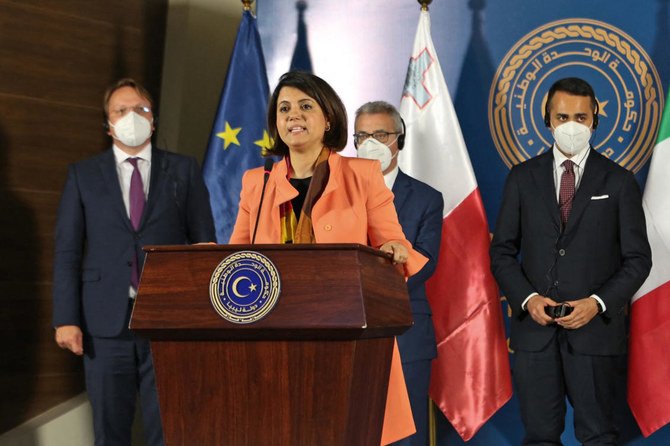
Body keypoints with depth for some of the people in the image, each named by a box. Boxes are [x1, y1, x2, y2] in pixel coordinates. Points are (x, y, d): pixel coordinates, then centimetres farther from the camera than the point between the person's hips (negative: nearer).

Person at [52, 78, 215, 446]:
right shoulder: (83, 175, 8)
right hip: (107, 320, 1)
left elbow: (204, 243, 7)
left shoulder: (183, 170, 8)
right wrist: (66, 319, -4)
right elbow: (67, 252, 5)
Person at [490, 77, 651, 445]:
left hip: (596, 327, -1)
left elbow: (638, 258, 2)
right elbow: (502, 250, 9)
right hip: (534, 327, 2)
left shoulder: (618, 181, 3)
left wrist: (597, 303, -12)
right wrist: (527, 298, -8)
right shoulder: (523, 177, 8)